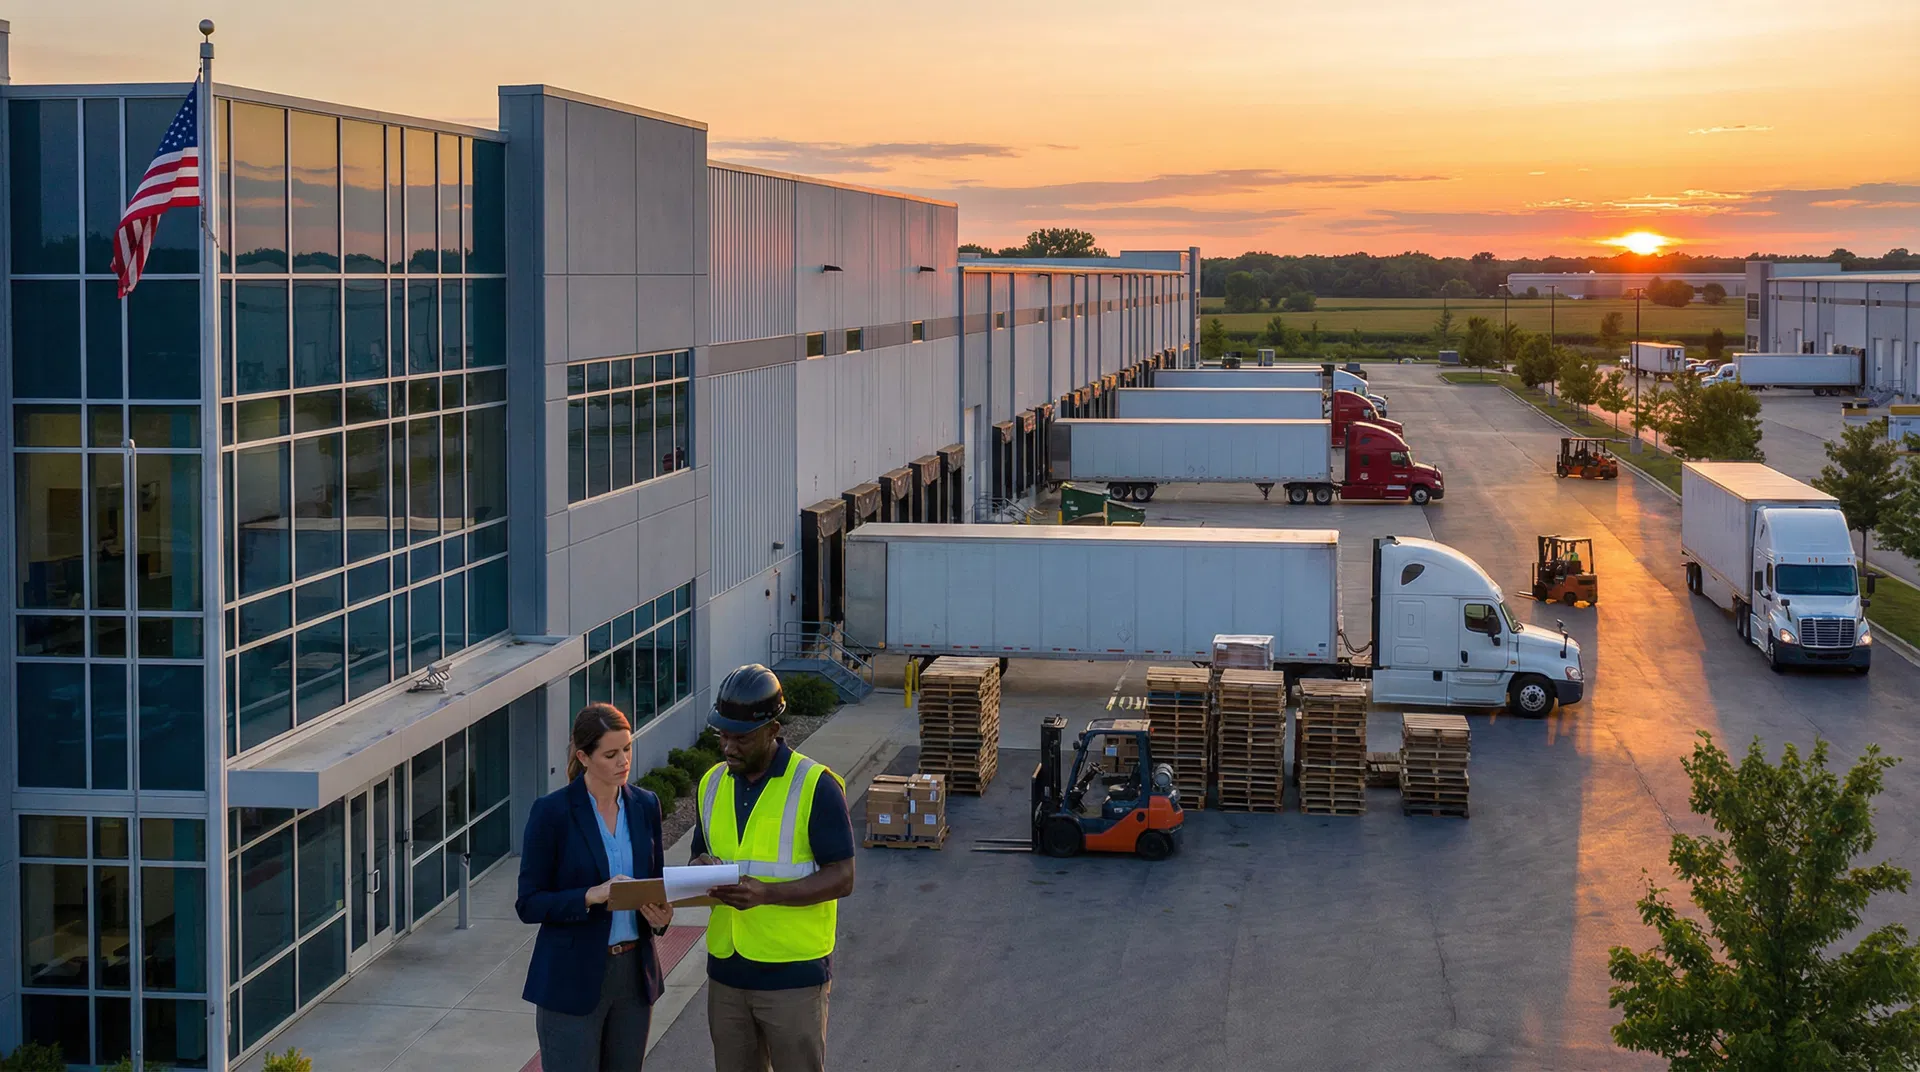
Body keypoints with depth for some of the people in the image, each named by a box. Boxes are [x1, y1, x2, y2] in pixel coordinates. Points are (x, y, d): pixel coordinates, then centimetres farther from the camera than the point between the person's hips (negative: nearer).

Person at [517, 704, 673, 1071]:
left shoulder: (645, 805, 4)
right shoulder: (551, 812, -11)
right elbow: (529, 904, -10)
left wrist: (660, 914, -9)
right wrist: (592, 896, -25)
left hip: (634, 973, 5)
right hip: (573, 981, -5)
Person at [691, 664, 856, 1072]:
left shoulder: (815, 786, -12)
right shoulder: (712, 784, 7)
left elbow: (841, 878, -13)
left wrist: (766, 893, -26)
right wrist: (701, 871, -8)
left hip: (793, 974, -6)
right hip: (726, 972, 6)